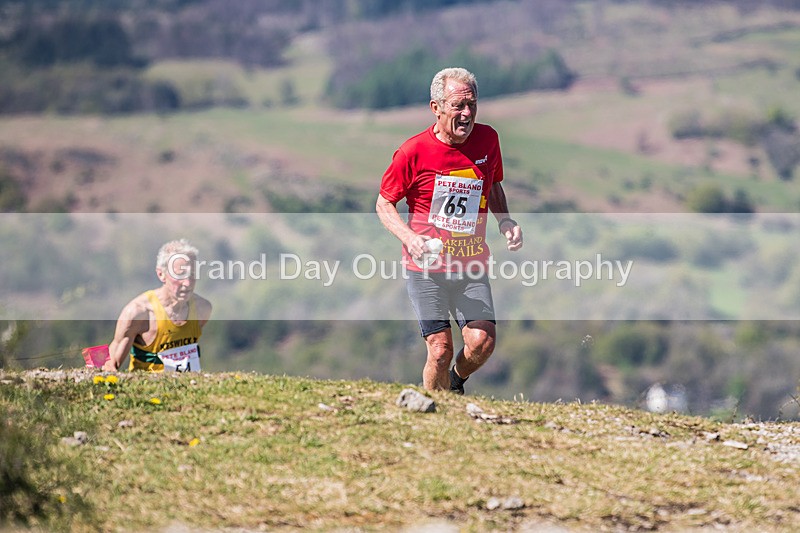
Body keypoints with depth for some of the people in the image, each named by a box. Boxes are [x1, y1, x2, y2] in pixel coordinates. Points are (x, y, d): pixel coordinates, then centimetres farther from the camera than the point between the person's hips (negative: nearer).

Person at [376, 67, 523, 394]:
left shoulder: (487, 139, 1)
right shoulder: (413, 152, -10)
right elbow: (384, 204, 0)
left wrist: (505, 222, 2)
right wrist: (410, 238, -17)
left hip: (472, 268, 3)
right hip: (426, 268, -3)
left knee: (483, 342, -13)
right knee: (440, 349, -9)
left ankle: (456, 382, 21)